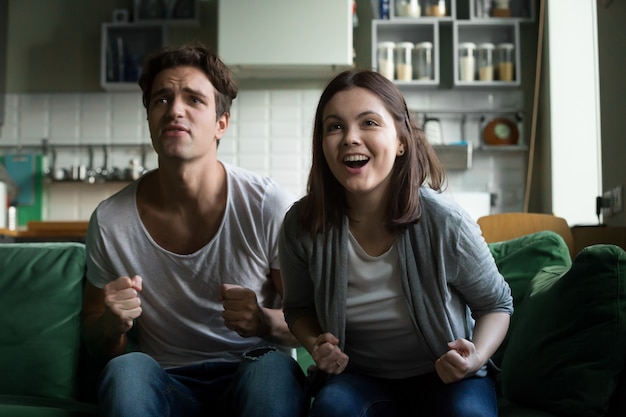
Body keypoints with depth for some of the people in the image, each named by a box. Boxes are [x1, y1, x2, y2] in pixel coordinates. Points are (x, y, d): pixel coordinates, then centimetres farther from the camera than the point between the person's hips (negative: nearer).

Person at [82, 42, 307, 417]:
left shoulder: (270, 206, -12)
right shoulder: (110, 222, -7)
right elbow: (100, 345, 6)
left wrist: (265, 322, -27)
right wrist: (111, 322, -18)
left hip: (252, 375, 0)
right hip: (167, 383, 1)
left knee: (273, 367, -34)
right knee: (126, 369, -32)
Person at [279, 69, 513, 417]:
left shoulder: (445, 223, -21)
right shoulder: (302, 225, -15)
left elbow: (496, 303, -2)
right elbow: (299, 308, 6)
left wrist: (477, 357, -21)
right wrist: (316, 346, -15)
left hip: (445, 376, 0)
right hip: (358, 375, 1)